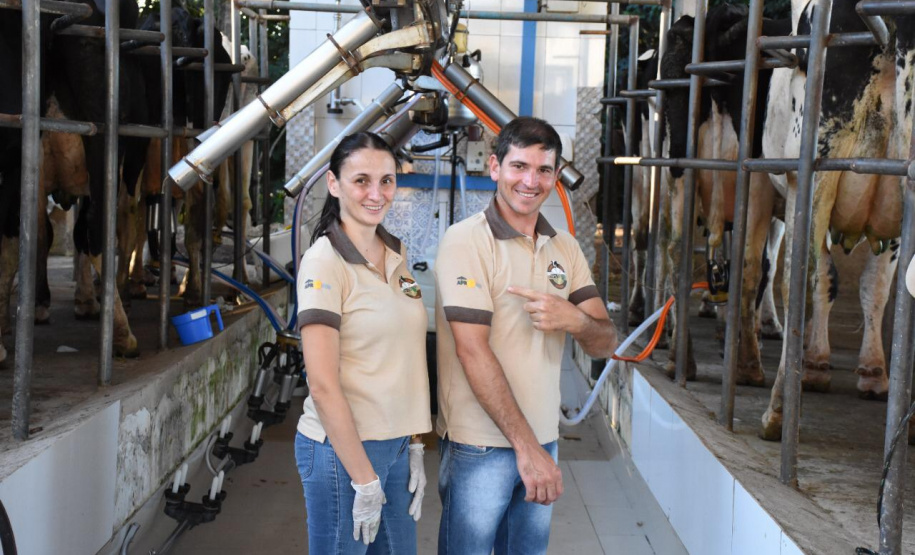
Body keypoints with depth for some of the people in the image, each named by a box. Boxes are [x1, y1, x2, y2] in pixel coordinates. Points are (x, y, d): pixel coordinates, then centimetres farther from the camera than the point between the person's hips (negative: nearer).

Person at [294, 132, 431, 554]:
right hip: (342, 448, -7)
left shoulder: (397, 254, 7)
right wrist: (364, 480, -17)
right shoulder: (324, 261, -15)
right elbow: (322, 385, -18)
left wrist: (415, 447, 8)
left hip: (396, 445, 7)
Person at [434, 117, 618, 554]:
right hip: (480, 447, -5)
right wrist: (526, 445, -20)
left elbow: (606, 343, 6)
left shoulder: (565, 248, 8)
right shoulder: (465, 242, -11)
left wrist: (575, 321, -18)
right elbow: (473, 352, -17)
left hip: (542, 438, 6)